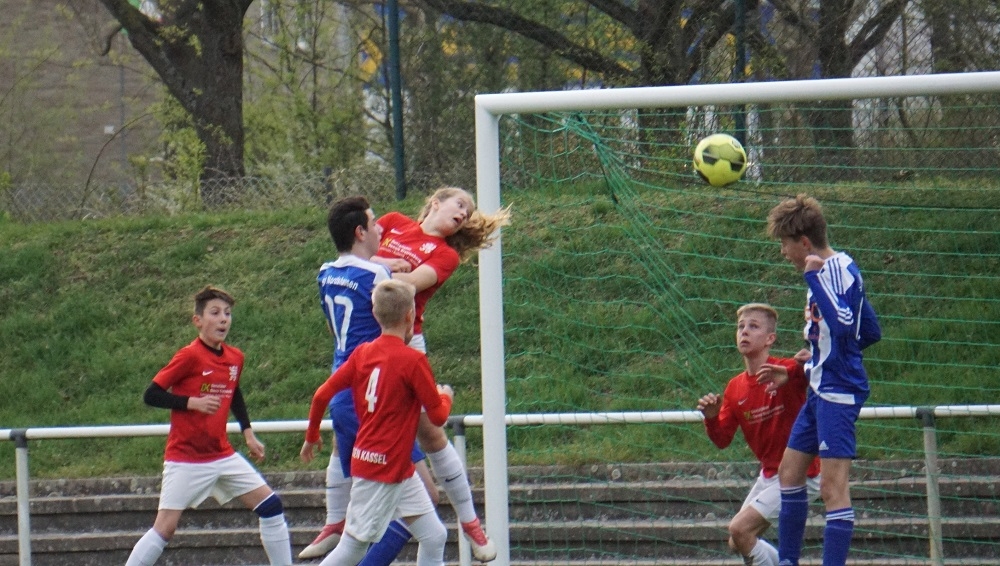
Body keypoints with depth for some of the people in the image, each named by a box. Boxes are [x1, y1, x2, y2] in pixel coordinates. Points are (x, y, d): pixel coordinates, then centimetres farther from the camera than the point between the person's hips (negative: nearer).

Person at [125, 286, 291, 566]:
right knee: (164, 529, -9)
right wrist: (193, 402, -23)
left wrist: (248, 433, 18)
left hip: (223, 455, 7)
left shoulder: (235, 358, 5)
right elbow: (151, 395, -14)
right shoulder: (189, 357, -15)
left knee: (271, 506, 3)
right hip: (186, 458, -7)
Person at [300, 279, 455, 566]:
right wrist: (446, 396, 13)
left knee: (434, 537, 8)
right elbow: (438, 415, -10)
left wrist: (312, 436, 19)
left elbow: (322, 395, 4)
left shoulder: (362, 352, 4)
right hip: (382, 469, -8)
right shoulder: (413, 360, -16)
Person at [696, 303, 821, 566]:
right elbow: (722, 440, 5)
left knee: (740, 529, -19)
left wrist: (788, 374, -49)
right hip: (769, 473, 8)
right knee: (737, 543, 14)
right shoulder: (735, 389, 3)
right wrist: (711, 418, -16)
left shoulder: (788, 371, -17)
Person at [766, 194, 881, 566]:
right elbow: (871, 331, 21)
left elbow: (842, 324, -34)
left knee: (833, 486, -13)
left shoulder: (839, 270, -16)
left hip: (838, 391, -11)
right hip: (820, 391, 11)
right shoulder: (831, 270, 14)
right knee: (789, 472, 17)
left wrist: (813, 276, -28)